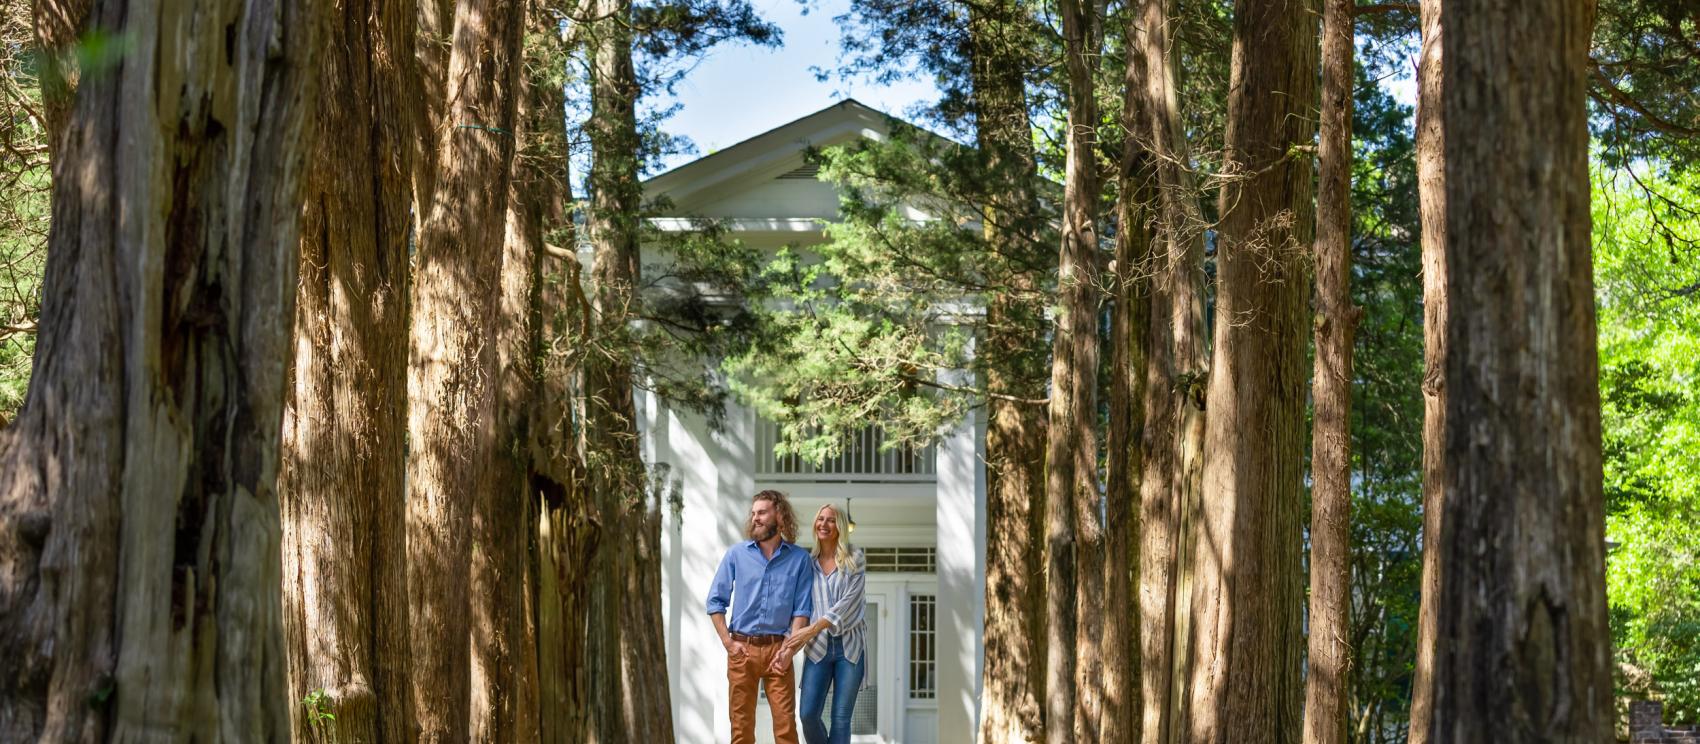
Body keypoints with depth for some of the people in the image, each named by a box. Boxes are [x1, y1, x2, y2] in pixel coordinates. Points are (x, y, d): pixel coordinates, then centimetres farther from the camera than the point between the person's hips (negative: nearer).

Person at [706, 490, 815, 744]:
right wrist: (728, 643, -3)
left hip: (777, 649, -1)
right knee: (741, 724, 2)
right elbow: (716, 601, 7)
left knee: (786, 723, -7)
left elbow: (802, 610, 0)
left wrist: (788, 650, -10)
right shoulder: (737, 554, 5)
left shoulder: (799, 559, 3)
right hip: (742, 648, 1)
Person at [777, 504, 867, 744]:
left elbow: (849, 602, -9)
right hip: (819, 646, 2)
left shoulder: (855, 560, 2)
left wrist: (813, 629, -16)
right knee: (809, 714, -9)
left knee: (841, 718, -3)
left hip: (849, 645, -2)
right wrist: (795, 640, -8)